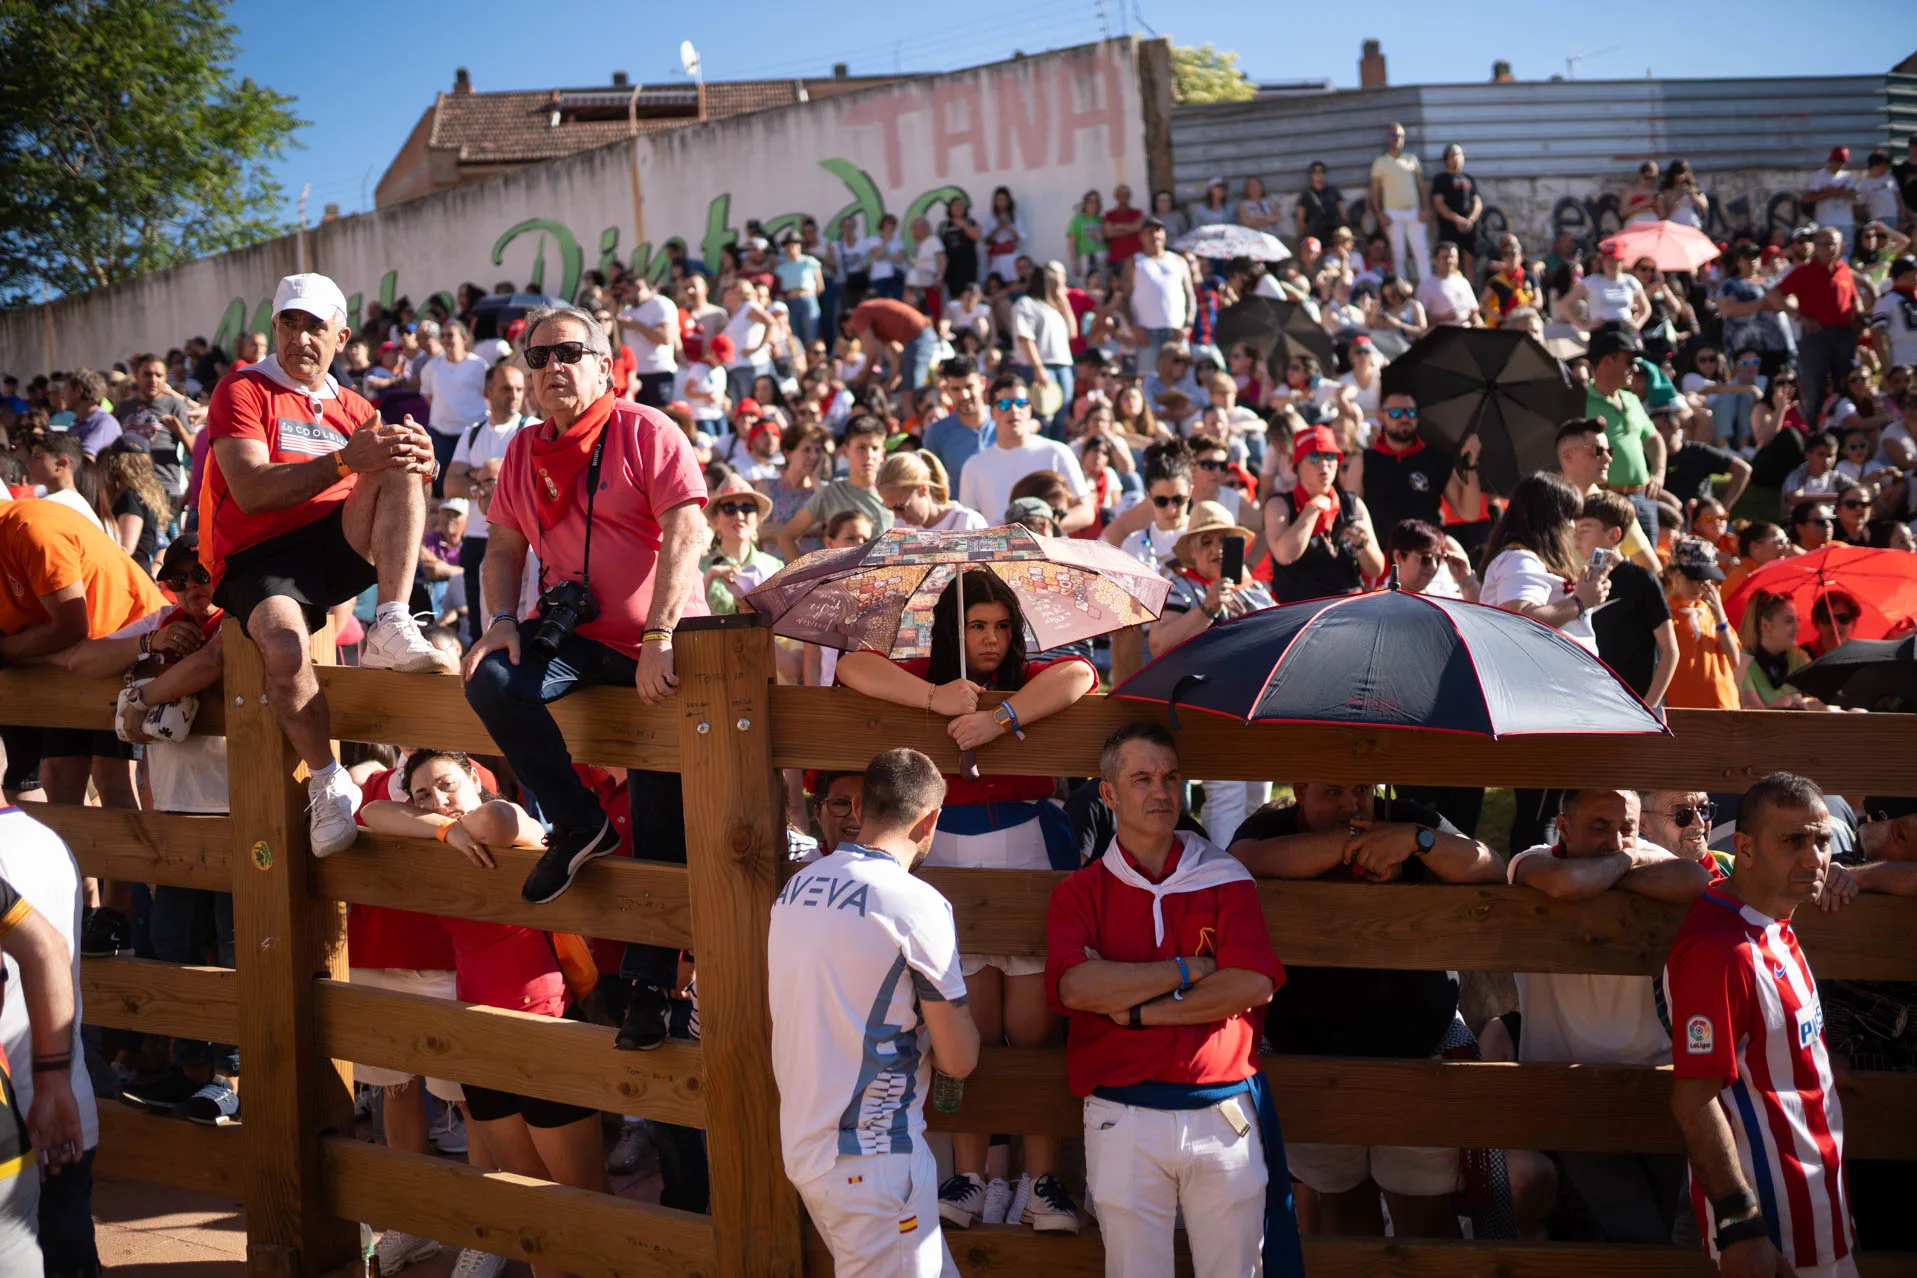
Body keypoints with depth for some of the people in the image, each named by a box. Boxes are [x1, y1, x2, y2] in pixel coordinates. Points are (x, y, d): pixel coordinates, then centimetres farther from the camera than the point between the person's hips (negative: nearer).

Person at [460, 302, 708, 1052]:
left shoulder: (646, 433, -10)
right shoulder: (524, 453, 7)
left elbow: (686, 535, -20)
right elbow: (505, 547, 15)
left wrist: (658, 638, -28)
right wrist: (503, 620, -5)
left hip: (661, 648, -5)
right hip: (576, 636, 5)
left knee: (661, 838, -4)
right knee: (491, 679, -26)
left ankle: (651, 985, 6)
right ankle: (577, 826, -11)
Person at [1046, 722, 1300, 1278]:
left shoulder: (1224, 879, 7)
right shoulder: (1078, 893, 6)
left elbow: (1254, 984, -7)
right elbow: (1078, 987, -12)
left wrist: (1138, 1011, -8)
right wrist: (1191, 970, -8)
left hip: (1224, 1114, 1)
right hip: (1123, 1121, 0)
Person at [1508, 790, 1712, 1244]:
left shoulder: (1643, 856, 1)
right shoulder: (1532, 862, -8)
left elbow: (1698, 882, -22)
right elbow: (1565, 882, -34)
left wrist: (1604, 874, -17)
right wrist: (1623, 863, -14)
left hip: (1651, 1069, 5)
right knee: (1640, 1239, -14)